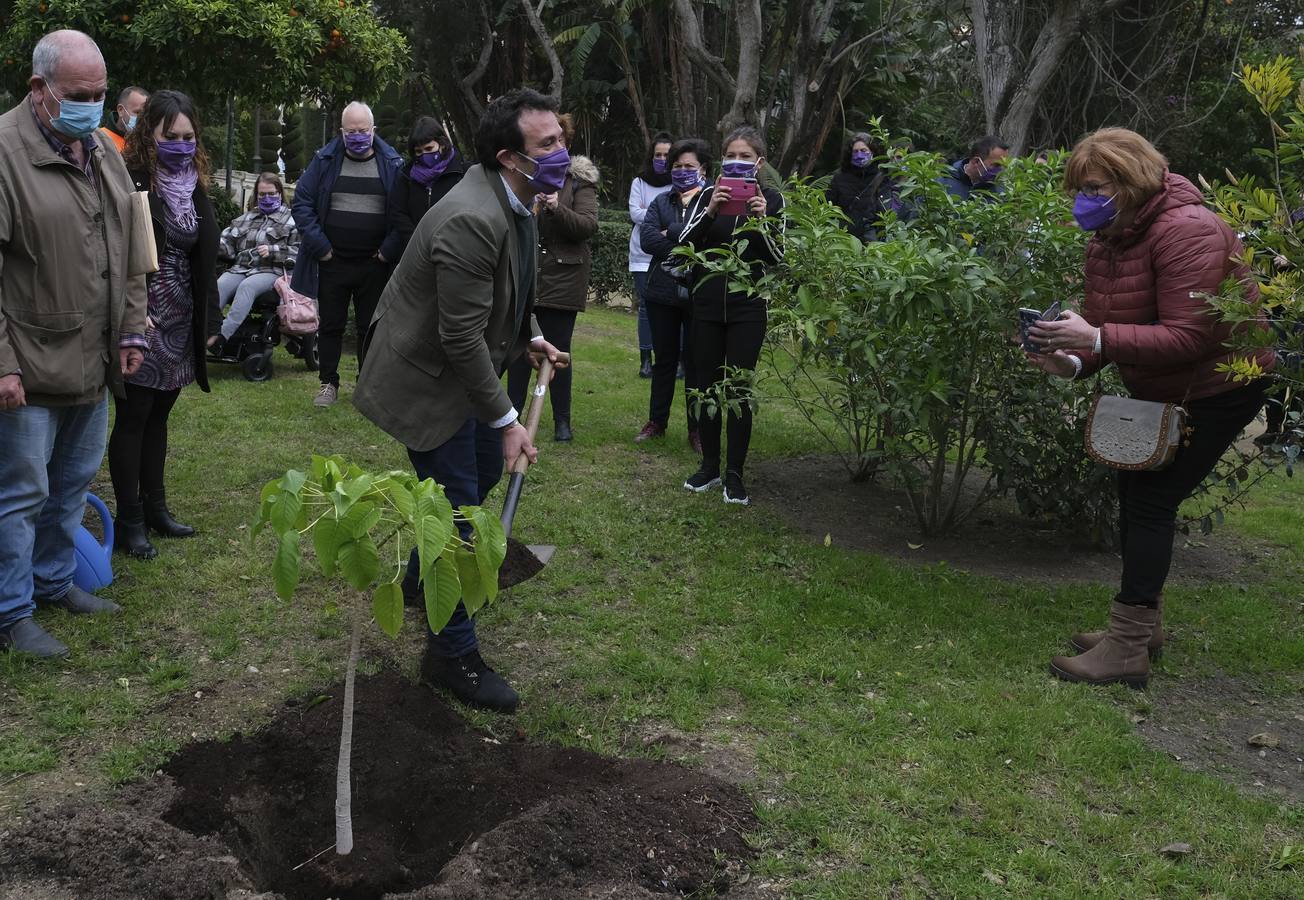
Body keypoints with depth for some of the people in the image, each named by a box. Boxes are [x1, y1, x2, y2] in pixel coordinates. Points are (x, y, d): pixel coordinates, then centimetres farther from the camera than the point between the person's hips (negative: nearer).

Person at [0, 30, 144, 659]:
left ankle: (54, 581, 36)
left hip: (94, 366, 7)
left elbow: (126, 253, 18)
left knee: (73, 483, 18)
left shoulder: (102, 153, 10)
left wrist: (131, 330, 14)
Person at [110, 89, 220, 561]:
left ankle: (154, 506, 26)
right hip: (142, 322, -6)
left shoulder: (194, 185, 9)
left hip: (180, 323, 6)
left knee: (158, 415, 15)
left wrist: (208, 318, 12)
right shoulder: (129, 180, -12)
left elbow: (205, 257, 14)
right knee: (132, 418, 3)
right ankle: (129, 521, 12)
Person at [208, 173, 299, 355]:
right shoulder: (246, 219, 28)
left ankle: (222, 336, -46)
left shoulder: (291, 220, 13)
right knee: (219, 285, -27)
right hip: (240, 269, 4)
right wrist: (215, 242, -3)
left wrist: (273, 251, -13)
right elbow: (228, 247, 20)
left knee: (247, 286, -35)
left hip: (271, 271, -4)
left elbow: (299, 252, 0)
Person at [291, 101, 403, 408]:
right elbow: (302, 201, 0)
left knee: (371, 326, 9)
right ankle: (328, 383, 22)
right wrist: (320, 246, -7)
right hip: (332, 261, 1)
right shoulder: (325, 160, 0)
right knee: (330, 325, 10)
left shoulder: (392, 164, -1)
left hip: (375, 264, -1)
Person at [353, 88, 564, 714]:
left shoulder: (515, 199, 0)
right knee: (458, 509, -4)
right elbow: (462, 338, -29)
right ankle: (453, 655, 12)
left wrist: (531, 336, 12)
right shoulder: (472, 220, -31)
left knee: (485, 468, 24)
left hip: (463, 368, 10)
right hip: (428, 378, -10)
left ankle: (423, 576, 47)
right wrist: (505, 420, -23)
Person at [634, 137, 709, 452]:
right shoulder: (661, 202, 9)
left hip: (698, 293, -3)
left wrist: (670, 234, -13)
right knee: (664, 358, 13)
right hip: (663, 292, 3)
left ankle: (697, 429, 13)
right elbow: (647, 238, -6)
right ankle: (657, 421, 25)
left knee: (696, 361, 4)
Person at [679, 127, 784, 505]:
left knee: (738, 390, -3)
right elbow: (684, 244, -5)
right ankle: (709, 466, 20)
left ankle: (735, 475, 5)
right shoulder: (708, 196, 5)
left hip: (747, 308, -2)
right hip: (707, 304, 2)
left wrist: (762, 223, -18)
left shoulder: (771, 199, 2)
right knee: (708, 387, 7)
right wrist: (709, 213, -20)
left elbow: (779, 259, -3)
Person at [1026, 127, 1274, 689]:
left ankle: (1127, 650, -9)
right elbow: (1105, 328, 1)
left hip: (1217, 386, -9)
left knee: (1151, 500, -13)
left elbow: (1189, 337, -32)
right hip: (1158, 390, 9)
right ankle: (1142, 624, 24)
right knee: (1134, 493, 10)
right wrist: (1073, 363, -21)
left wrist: (1098, 339, -40)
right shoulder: (1107, 239, 2)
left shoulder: (1187, 231, -26)